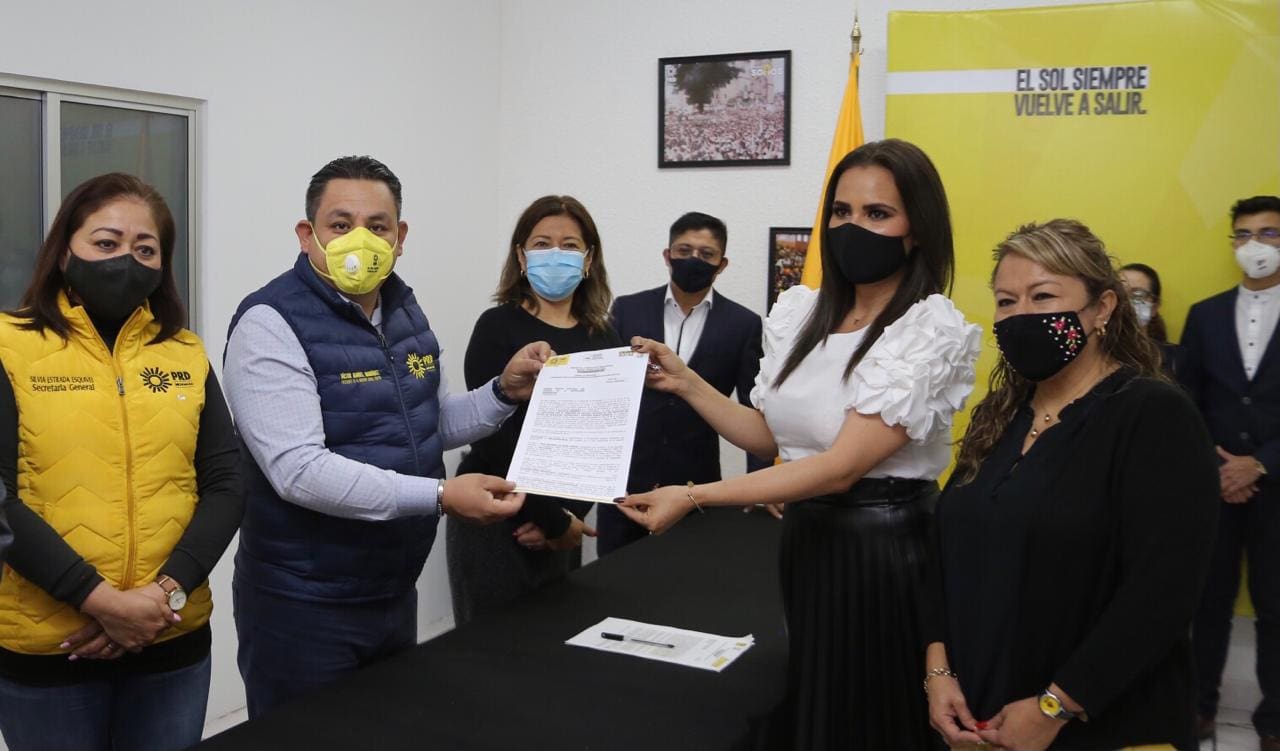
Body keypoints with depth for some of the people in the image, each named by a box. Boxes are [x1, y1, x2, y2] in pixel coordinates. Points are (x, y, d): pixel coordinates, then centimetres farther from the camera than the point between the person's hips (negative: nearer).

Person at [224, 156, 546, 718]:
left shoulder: (405, 311, 6)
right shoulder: (272, 323, -18)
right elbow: (299, 471, -27)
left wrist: (505, 391, -1)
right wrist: (439, 496, -31)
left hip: (394, 592, 8)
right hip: (304, 606, -7)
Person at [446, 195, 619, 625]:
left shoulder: (604, 340, 6)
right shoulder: (498, 328, -8)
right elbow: (498, 440, -14)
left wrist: (567, 516, -10)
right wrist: (555, 521, -11)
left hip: (564, 529, 5)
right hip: (495, 523, -5)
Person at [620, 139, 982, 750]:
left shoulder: (931, 330, -17)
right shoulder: (800, 312, 3)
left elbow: (843, 465, -24)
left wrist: (694, 497, -27)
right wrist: (686, 383, -2)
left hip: (883, 550, -6)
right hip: (804, 539, 6)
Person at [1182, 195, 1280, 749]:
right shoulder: (1205, 315, 6)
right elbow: (1186, 404, 5)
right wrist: (1211, 470, -7)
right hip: (1213, 486, 2)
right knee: (1210, 601, 10)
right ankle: (1200, 704, 25)